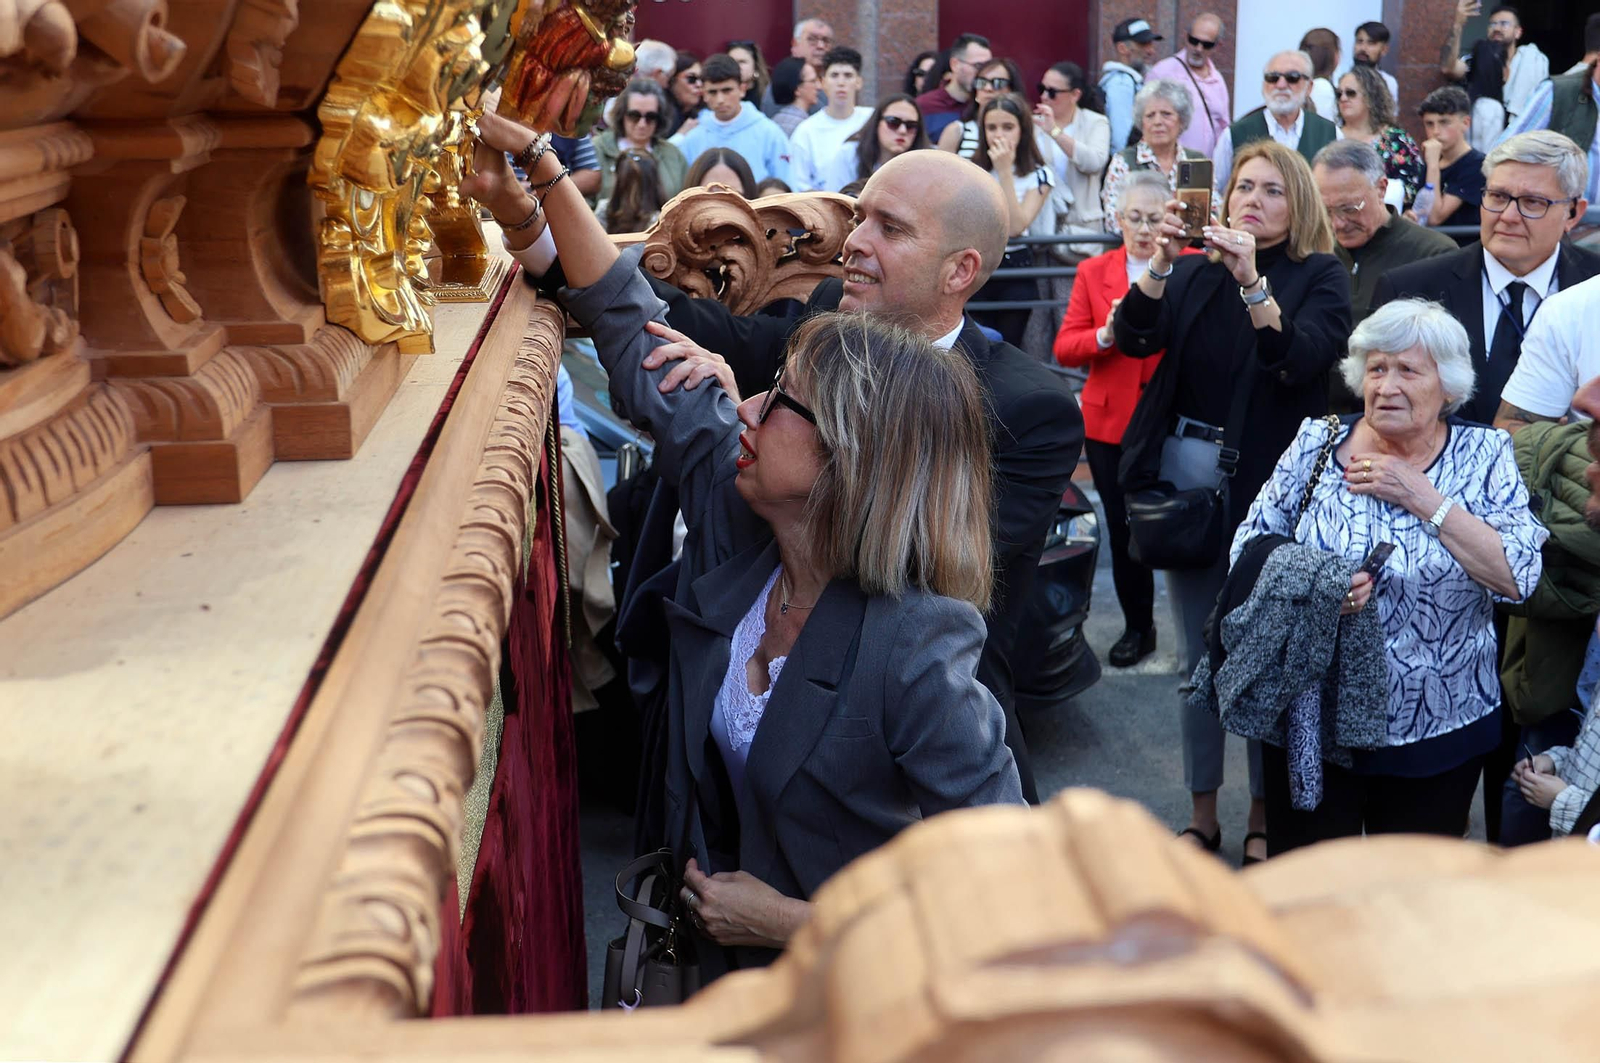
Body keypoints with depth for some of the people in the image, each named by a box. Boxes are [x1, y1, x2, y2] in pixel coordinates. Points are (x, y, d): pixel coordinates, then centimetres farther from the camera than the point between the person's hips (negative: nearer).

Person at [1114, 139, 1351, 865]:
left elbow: (1302, 359, -18)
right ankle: (1202, 815, 20)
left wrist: (1251, 279, -29)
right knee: (1197, 653, 9)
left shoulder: (1319, 276, 0)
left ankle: (1265, 818, 17)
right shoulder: (1195, 273, 10)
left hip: (1265, 479, -3)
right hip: (1187, 471, 4)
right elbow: (1135, 337, -5)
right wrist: (1161, 262, -18)